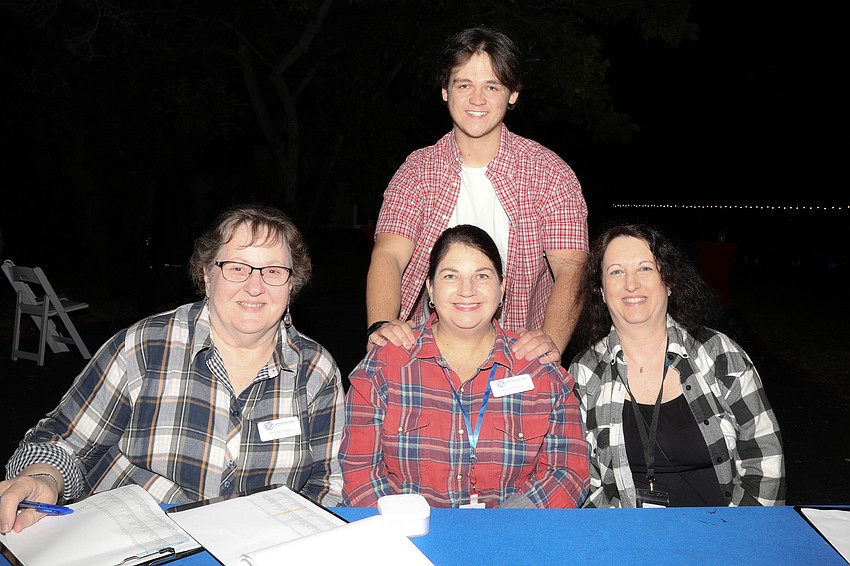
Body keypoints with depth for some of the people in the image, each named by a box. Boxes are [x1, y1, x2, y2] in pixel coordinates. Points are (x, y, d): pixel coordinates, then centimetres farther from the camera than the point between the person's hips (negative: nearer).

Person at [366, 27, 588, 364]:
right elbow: (388, 254, -10)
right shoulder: (418, 169, 3)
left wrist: (551, 340, -29)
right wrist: (381, 324, -30)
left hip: (517, 352, 0)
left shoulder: (548, 172, -1)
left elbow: (570, 267, -10)